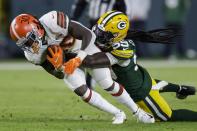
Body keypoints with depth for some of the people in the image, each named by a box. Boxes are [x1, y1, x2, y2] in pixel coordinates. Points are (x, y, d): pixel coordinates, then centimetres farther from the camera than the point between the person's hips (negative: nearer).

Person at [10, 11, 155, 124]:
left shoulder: (53, 22, -42)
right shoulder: (33, 54, -24)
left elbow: (88, 35, -34)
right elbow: (59, 75, -14)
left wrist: (78, 57, -45)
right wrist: (57, 67, -37)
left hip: (84, 47, -3)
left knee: (108, 84, 0)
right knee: (81, 90, -14)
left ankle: (138, 112, 21)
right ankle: (118, 114, 5)